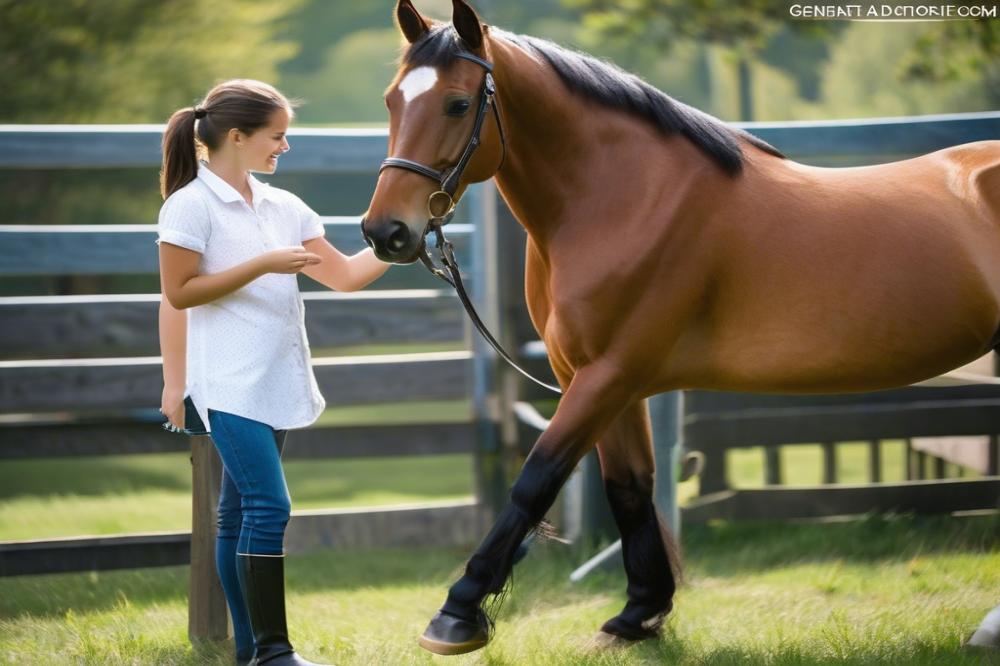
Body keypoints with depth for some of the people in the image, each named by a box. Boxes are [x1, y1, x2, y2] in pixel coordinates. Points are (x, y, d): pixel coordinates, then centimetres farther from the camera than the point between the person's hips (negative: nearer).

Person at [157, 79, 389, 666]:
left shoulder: (283, 207, 13)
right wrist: (264, 265, -15)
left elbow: (346, 275, 14)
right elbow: (179, 293, -10)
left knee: (241, 512, 11)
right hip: (229, 385, -7)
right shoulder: (192, 205, -6)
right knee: (270, 505, -15)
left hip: (277, 384, 7)